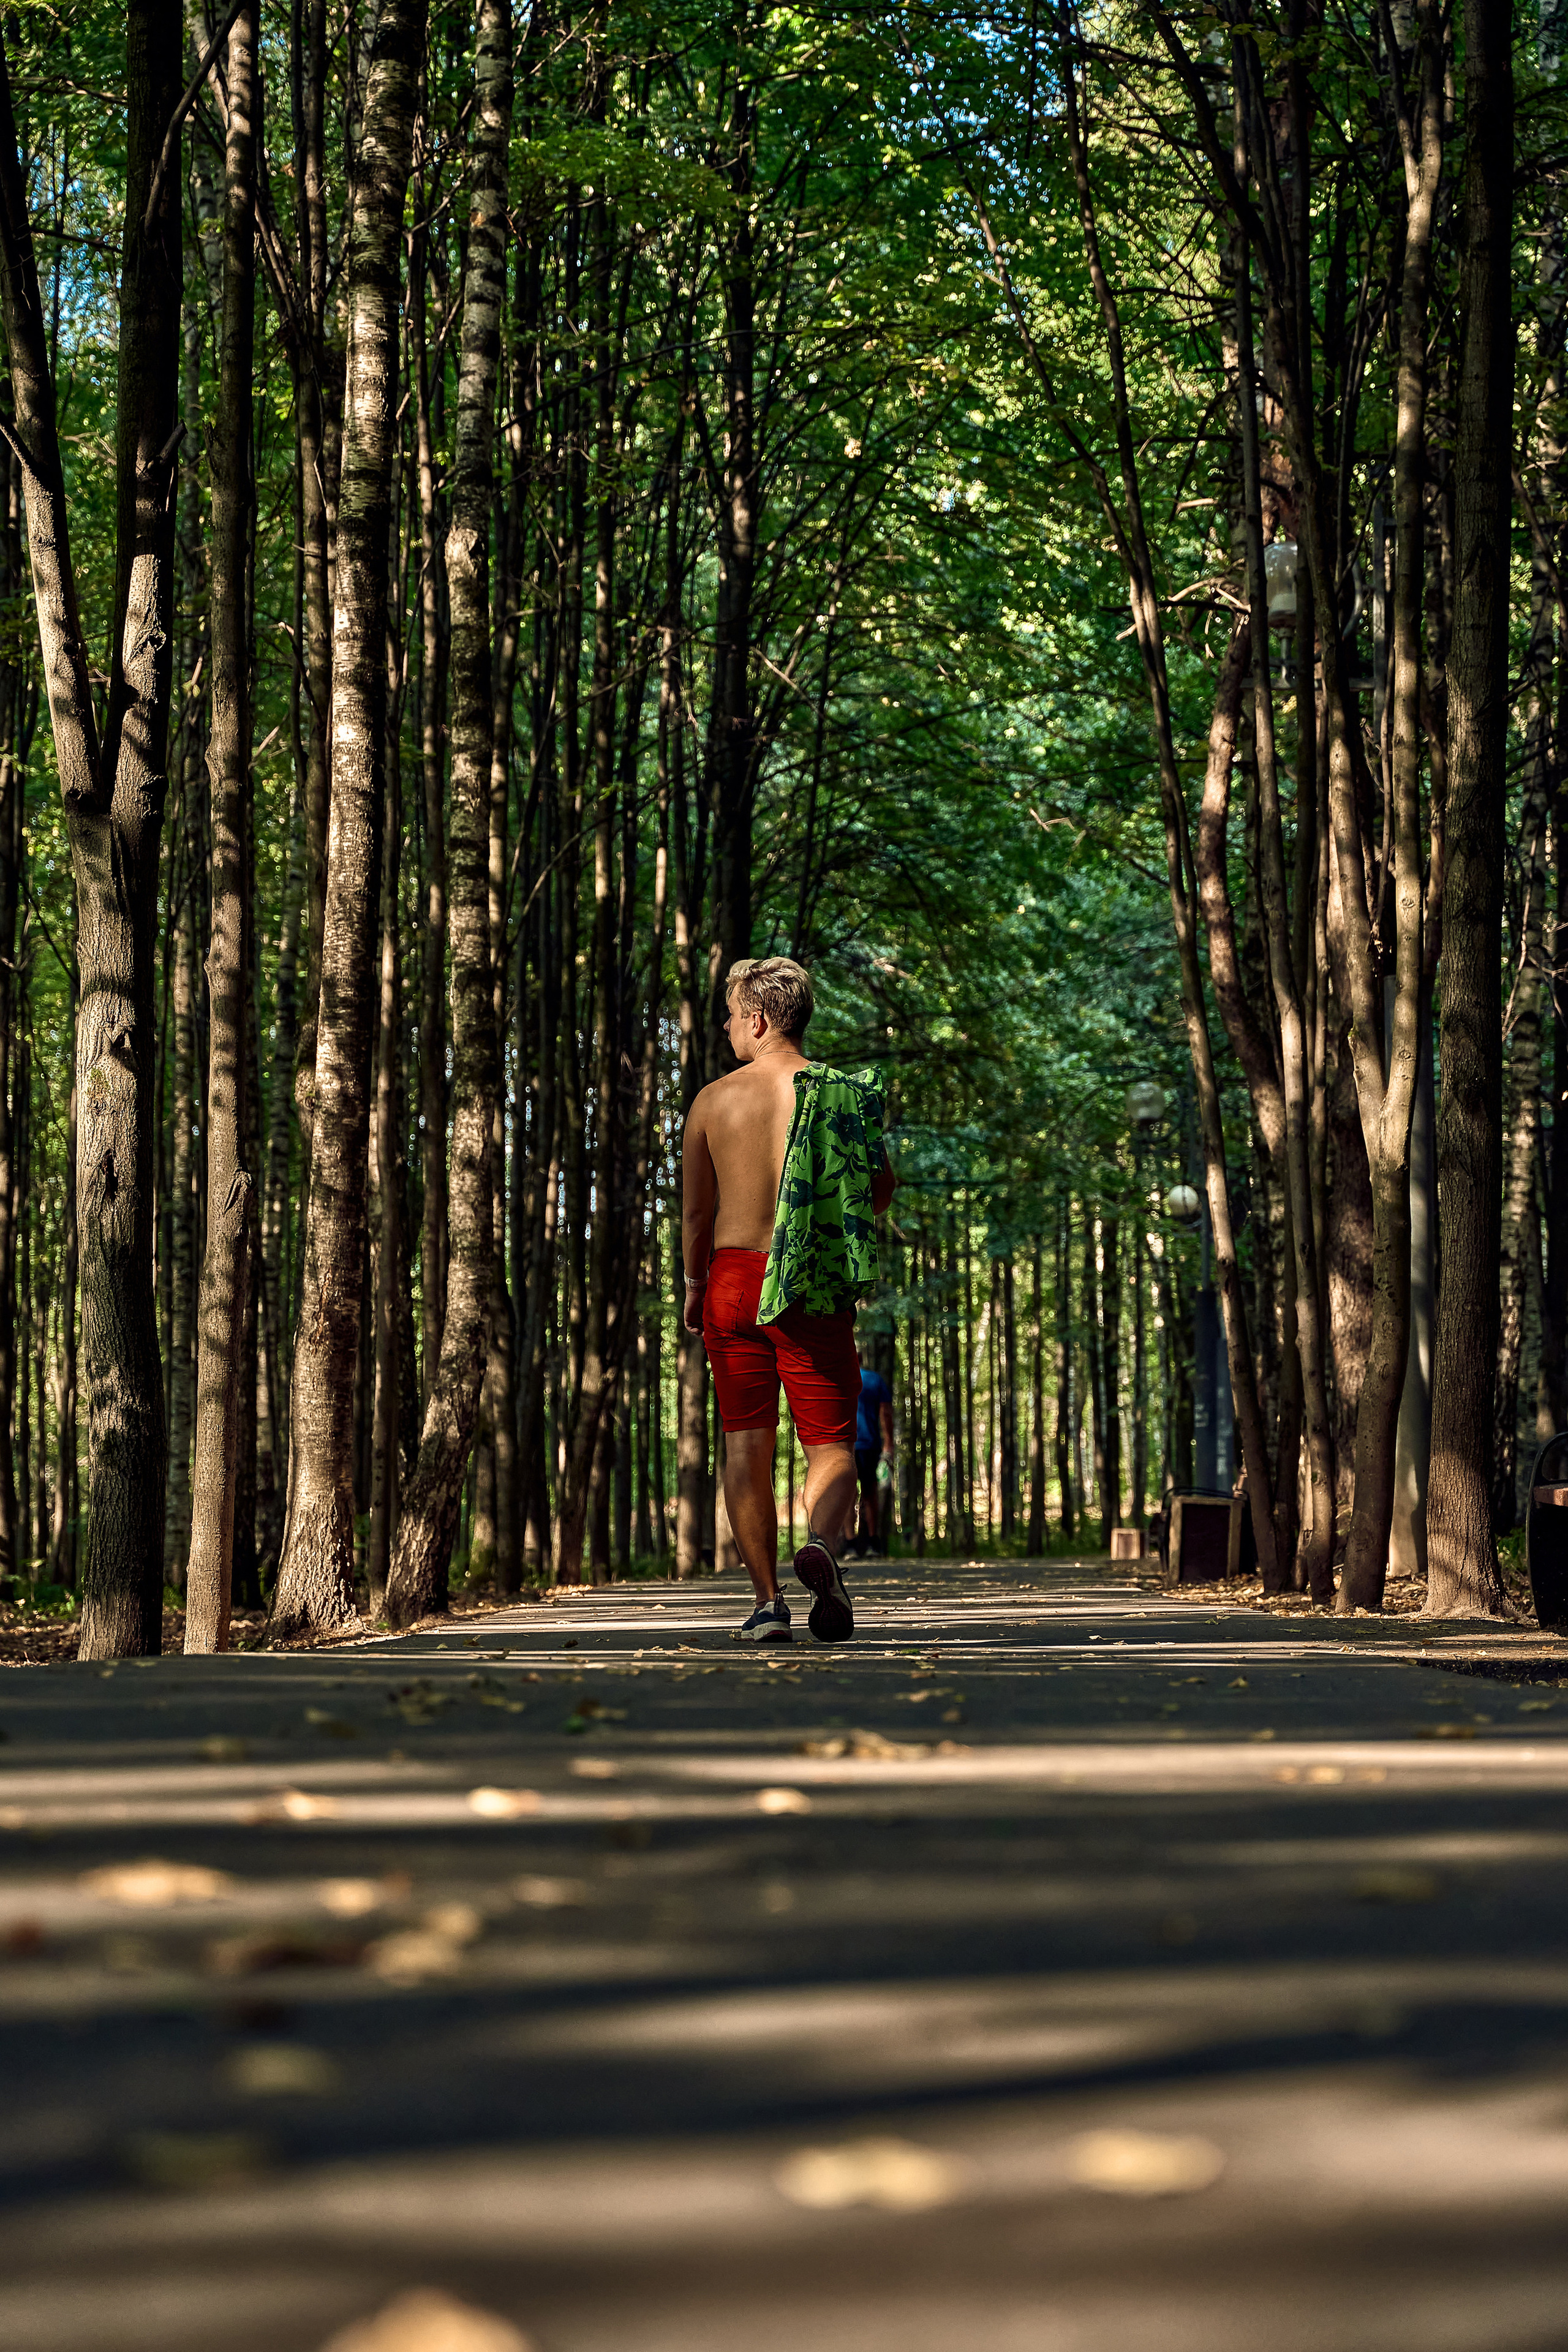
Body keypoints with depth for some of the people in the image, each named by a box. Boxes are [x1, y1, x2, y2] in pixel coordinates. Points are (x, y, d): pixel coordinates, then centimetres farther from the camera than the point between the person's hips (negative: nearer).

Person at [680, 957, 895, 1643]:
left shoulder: (713, 1100, 1)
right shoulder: (844, 1094, -1)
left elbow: (695, 1210, 5)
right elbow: (880, 1190, -1)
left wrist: (694, 1287, 19)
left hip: (734, 1278, 1)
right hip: (818, 1290, 0)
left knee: (747, 1445, 6)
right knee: (831, 1440, 4)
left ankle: (767, 1600, 1)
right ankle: (822, 1546, -26)